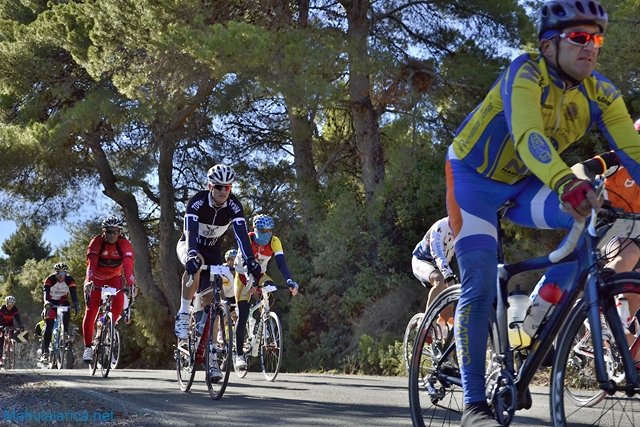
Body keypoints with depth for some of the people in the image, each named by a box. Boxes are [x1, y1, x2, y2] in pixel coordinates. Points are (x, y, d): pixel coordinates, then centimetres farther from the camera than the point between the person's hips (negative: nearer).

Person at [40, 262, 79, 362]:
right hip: (51, 302, -1)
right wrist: (46, 302, -55)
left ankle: (65, 334, -21)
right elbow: (46, 293, -34)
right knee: (49, 325, -13)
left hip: (63, 301, 1)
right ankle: (45, 351, -11)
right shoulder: (49, 280, -23)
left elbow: (73, 294, -27)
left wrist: (76, 304, -46)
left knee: (66, 313, -34)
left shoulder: (70, 280, -19)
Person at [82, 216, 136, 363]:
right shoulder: (97, 242, -24)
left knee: (119, 301, -27)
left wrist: (130, 283, -51)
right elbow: (91, 264, -37)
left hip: (114, 278, 1)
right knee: (90, 312, -13)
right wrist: (88, 282, -53)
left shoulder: (125, 244, -21)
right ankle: (88, 347, -4)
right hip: (97, 279, -1)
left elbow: (128, 265, -35)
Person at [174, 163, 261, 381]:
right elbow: (191, 232, -41)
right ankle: (183, 315, -27)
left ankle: (211, 357, -1)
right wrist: (192, 255, -58)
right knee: (195, 265, -40)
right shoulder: (197, 202, -28)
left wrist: (250, 261, -45)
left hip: (213, 252, 3)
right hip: (188, 246, -3)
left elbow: (242, 234, -31)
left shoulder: (234, 206, -21)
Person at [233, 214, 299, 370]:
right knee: (242, 316, -10)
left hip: (260, 275, 3)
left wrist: (289, 280, -44)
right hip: (244, 276, -3)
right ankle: (239, 354, -2)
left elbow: (281, 263, -26)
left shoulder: (274, 242, -17)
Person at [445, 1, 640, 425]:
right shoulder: (526, 72, -28)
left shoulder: (600, 93, -11)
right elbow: (526, 136, -44)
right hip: (474, 179, -5)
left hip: (522, 186, 5)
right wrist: (567, 183, -61)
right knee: (481, 286, -16)